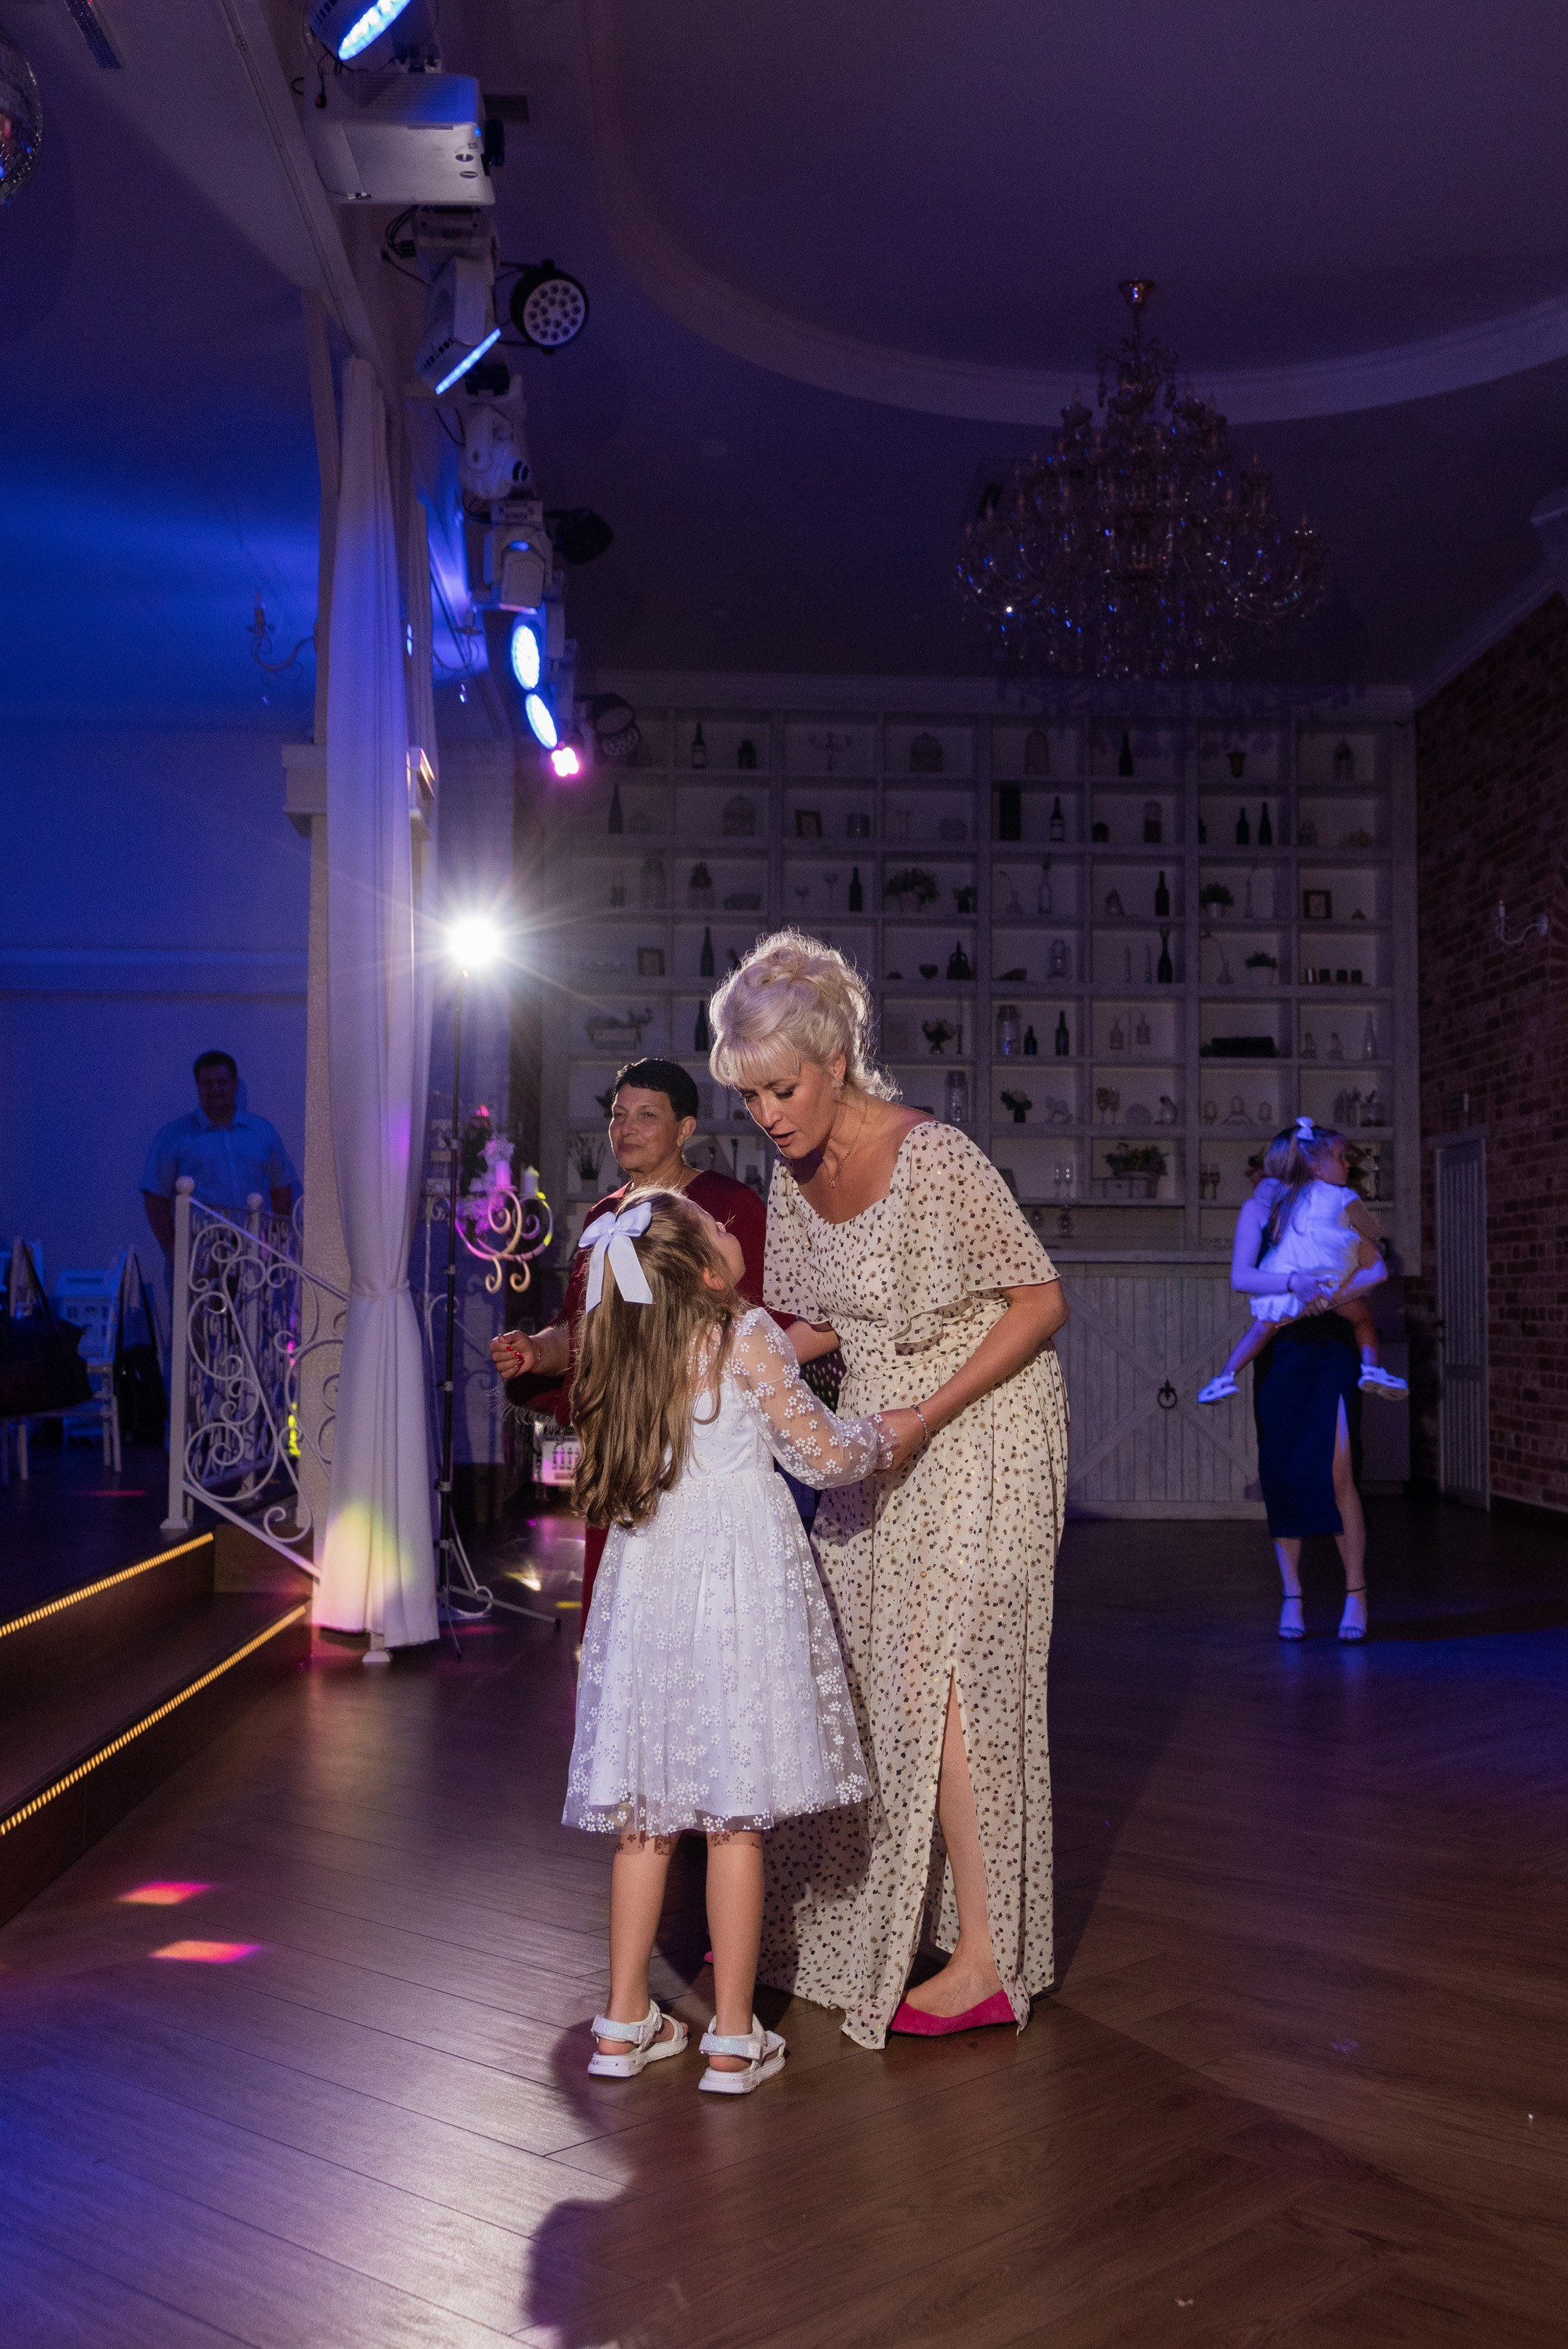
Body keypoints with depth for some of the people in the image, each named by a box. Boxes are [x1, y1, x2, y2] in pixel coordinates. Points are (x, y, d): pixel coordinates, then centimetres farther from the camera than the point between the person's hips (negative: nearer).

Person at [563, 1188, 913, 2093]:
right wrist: (887, 1432, 12)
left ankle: (626, 2024, 22)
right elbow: (825, 1455, -6)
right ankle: (734, 2040, 11)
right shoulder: (747, 1338, -11)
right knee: (735, 1815, 3)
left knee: (646, 1812, 13)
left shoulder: (631, 1354, 6)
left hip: (649, 1578, 6)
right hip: (738, 1582, -5)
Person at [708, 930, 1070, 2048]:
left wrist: (924, 1416, -24)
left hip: (978, 1432, -7)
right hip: (883, 1444, 7)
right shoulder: (795, 1176, 0)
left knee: (941, 1678, -7)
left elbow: (1042, 1300, -18)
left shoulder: (934, 1159, -23)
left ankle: (986, 1961, 5)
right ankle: (851, 1924, 26)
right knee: (861, 1673, 10)